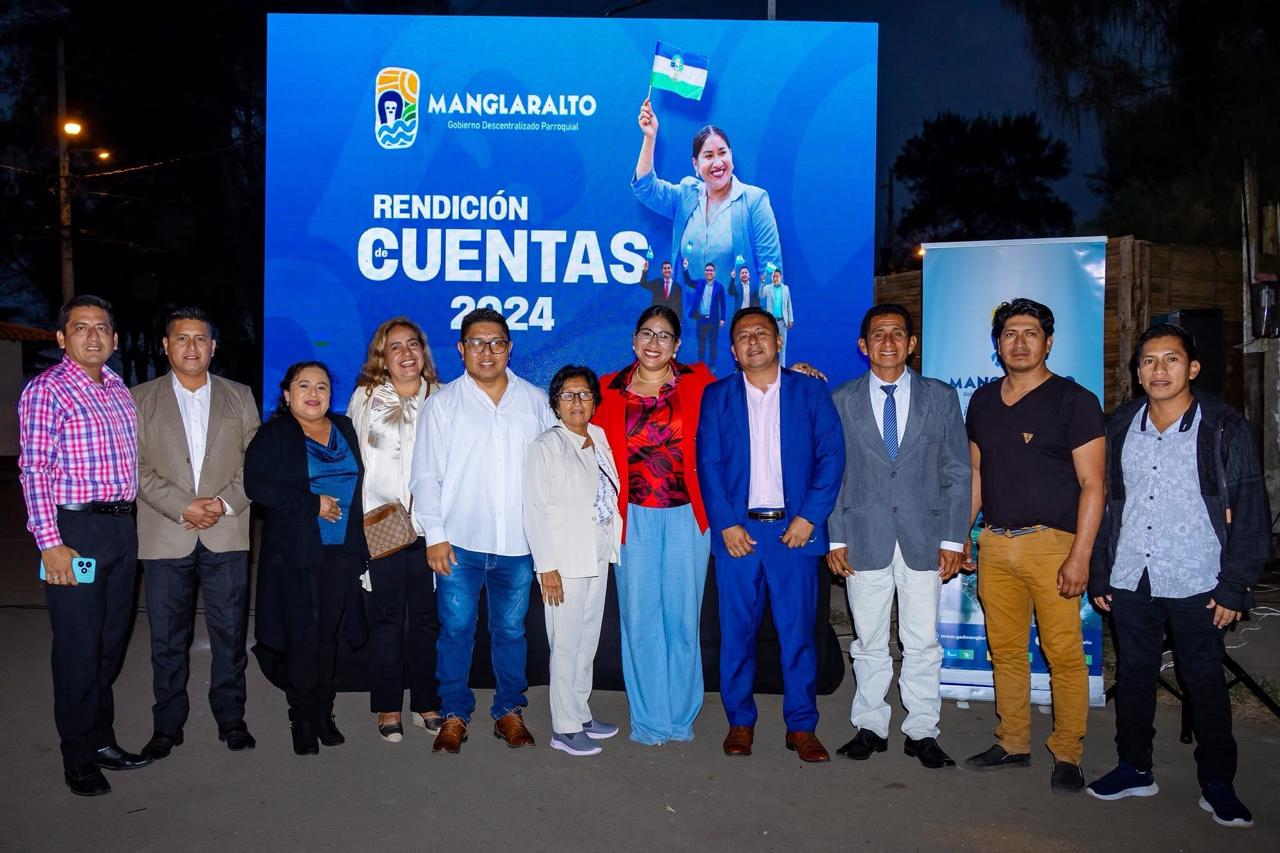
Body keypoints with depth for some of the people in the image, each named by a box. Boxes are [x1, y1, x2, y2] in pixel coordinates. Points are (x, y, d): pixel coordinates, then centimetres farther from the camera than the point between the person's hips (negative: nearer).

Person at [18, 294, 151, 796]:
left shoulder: (119, 390, 13)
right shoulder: (46, 390, -7)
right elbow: (35, 470, -12)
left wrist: (129, 521, 13)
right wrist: (50, 542, -18)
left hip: (121, 526, 7)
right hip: (74, 531, -7)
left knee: (112, 640, 14)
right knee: (78, 646, 1)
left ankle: (102, 739, 28)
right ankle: (79, 759, 15)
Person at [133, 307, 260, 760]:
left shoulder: (239, 397, 10)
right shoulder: (140, 399, 6)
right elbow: (137, 468, -1)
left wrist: (224, 503, -10)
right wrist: (183, 507, -13)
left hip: (227, 535, 1)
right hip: (165, 537, 0)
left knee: (230, 632, 5)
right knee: (168, 638, 7)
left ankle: (231, 718, 18)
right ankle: (168, 724, 19)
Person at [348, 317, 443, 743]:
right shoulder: (365, 397, 6)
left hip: (429, 526, 1)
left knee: (427, 616, 6)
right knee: (387, 618, 4)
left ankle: (427, 704, 17)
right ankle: (388, 709, 14)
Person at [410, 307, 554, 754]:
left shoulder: (535, 401, 7)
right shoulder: (442, 403, 3)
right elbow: (426, 474, 1)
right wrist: (435, 535, -6)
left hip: (518, 544, 1)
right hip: (460, 542, -1)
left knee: (511, 630, 10)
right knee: (455, 630, 4)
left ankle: (509, 711, 24)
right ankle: (454, 715, 18)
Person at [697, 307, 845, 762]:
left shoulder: (810, 391, 7)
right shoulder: (717, 396, 9)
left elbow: (832, 454, 1)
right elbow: (708, 463, 2)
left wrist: (809, 517, -8)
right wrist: (726, 524, -8)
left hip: (795, 529, 0)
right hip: (737, 531, 1)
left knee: (798, 631, 2)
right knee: (736, 631, 4)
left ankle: (802, 727, 13)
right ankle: (739, 721, 17)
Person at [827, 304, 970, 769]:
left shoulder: (941, 397, 5)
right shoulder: (842, 400, 5)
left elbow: (957, 473, 5)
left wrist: (953, 539, -1)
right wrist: (835, 538, -1)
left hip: (923, 538, 0)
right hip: (864, 538, 0)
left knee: (923, 643, 4)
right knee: (869, 642, 8)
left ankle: (921, 731, 17)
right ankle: (870, 727, 21)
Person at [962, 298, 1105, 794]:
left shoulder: (1074, 401, -3)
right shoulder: (982, 401, 13)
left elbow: (1092, 484, -7)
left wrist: (1080, 557, -14)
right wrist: (959, 536, 14)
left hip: (1052, 544, -5)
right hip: (995, 544, 5)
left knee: (1064, 654, -3)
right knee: (1004, 650, 10)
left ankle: (1067, 755, 11)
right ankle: (1012, 744, 23)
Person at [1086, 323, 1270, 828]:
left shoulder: (1225, 429, -4)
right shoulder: (1120, 427, 6)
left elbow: (1250, 513, -3)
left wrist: (1235, 587, -8)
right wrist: (1099, 576, 8)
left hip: (1196, 583, -3)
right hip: (1129, 581, 4)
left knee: (1205, 681, 5)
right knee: (1133, 675, 12)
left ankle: (1217, 783, 20)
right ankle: (1134, 769, 26)